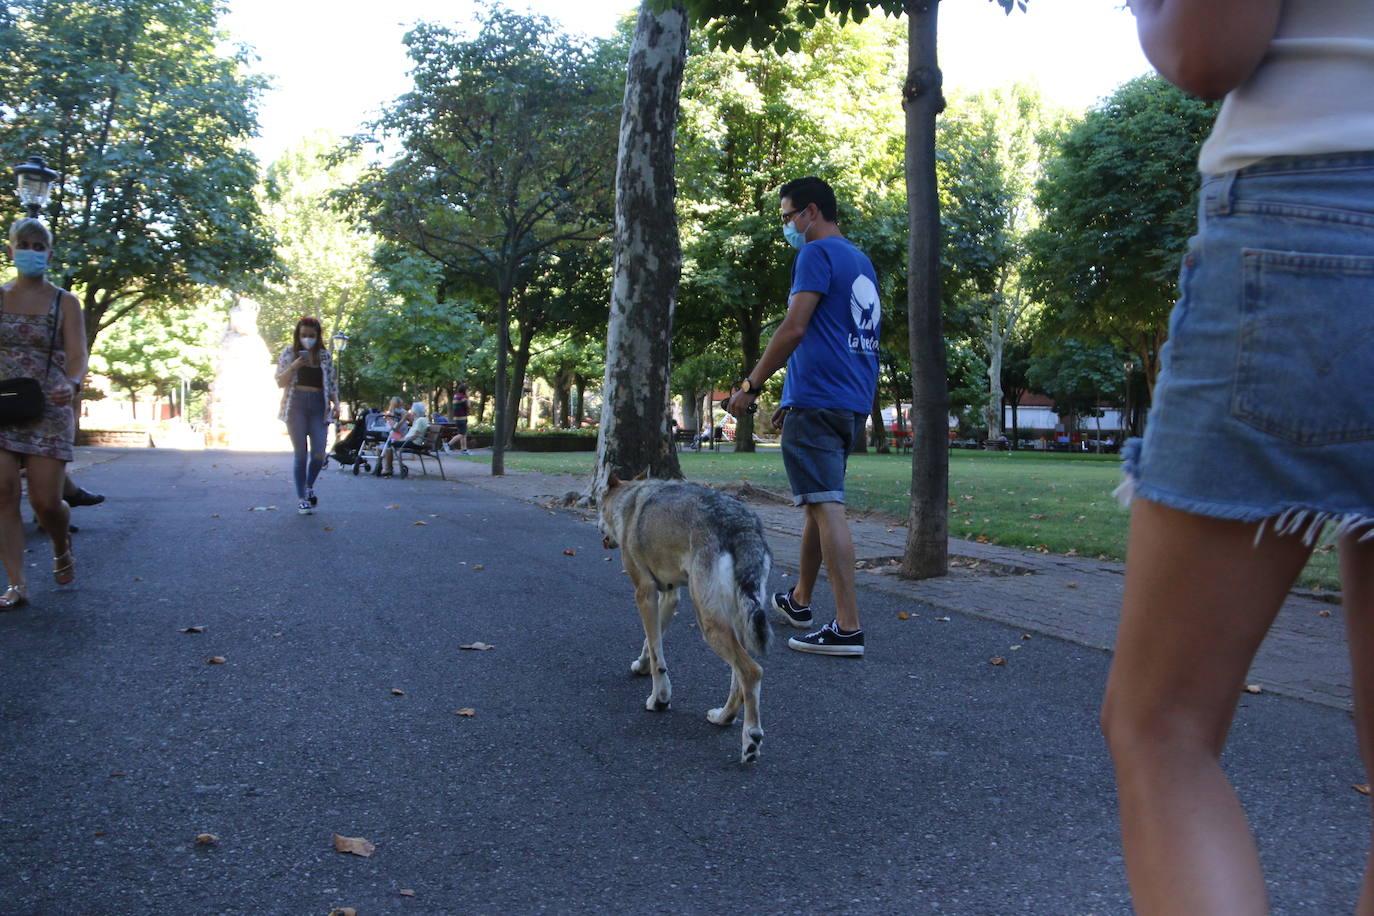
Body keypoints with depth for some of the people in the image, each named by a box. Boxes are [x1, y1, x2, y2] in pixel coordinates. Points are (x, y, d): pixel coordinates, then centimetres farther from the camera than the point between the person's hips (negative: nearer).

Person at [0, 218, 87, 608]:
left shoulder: (64, 303, 3)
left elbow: (78, 356, -6)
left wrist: (72, 384, -28)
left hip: (48, 412, -2)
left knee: (46, 501, -5)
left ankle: (62, 546, 29)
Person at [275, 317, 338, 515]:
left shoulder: (325, 356, 10)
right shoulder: (289, 354, 6)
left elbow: (332, 384, 12)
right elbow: (280, 382, 4)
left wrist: (336, 402, -4)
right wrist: (294, 366, -13)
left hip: (318, 405, 1)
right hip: (296, 404, -1)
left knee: (319, 454, -7)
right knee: (301, 454, -3)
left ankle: (309, 487, 22)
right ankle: (302, 498, 5)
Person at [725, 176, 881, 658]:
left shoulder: (817, 254, -8)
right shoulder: (862, 261, 21)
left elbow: (793, 329, -16)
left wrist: (751, 385, -9)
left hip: (817, 401, -10)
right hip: (850, 401, 10)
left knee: (826, 505, -11)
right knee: (817, 502, 18)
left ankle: (848, 627, -12)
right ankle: (799, 599, 31)